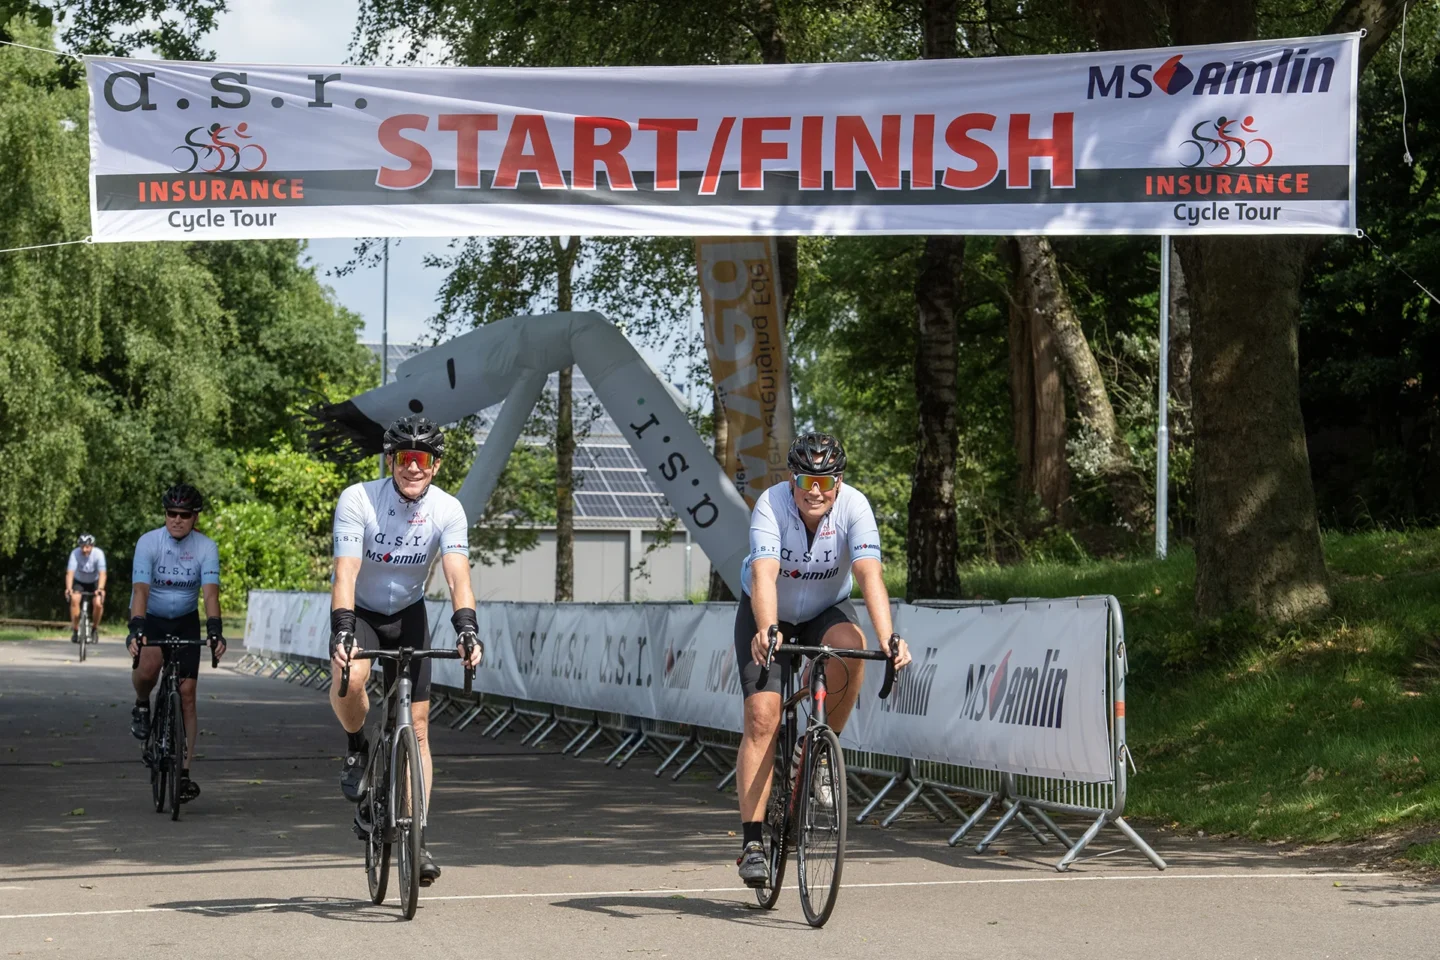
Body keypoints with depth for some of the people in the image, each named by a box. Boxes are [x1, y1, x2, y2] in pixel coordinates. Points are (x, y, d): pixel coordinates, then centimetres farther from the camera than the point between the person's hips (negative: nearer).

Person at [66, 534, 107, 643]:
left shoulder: (98, 553, -26)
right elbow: (70, 572, -35)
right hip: (79, 581, 0)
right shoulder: (75, 553, -26)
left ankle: (95, 629, 5)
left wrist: (100, 589, -50)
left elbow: (102, 573, -35)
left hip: (94, 582, 0)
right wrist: (68, 588, -51)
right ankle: (75, 630, -15)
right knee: (74, 599, -28)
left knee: (98, 603, -22)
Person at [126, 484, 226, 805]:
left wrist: (214, 630, -41)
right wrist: (136, 629, -43)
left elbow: (210, 591, -25)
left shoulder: (206, 548, -14)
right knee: (148, 666, -34)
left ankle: (184, 773, 1)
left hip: (185, 622, 2)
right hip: (150, 619, -2)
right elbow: (141, 589, -28)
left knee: (187, 695, -5)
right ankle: (141, 706, 1)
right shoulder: (148, 542, -18)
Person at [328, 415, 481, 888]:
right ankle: (357, 748, -3)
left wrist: (466, 628, -44)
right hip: (359, 611, -2)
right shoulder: (358, 500, -24)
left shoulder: (448, 510, -17)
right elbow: (346, 573, -31)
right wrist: (341, 632, -45)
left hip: (407, 615, 2)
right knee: (350, 677, -35)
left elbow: (458, 575, -27)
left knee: (417, 729, -2)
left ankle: (416, 837, 3)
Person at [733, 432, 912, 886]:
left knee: (849, 645, -34)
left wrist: (888, 638, -52)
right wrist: (766, 631, -59)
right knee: (762, 717, -17)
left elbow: (869, 574, -37)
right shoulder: (771, 504, -28)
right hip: (768, 614, -1)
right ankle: (752, 840, -14)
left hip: (825, 611, 1)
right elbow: (764, 574, -40)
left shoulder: (854, 506, -25)